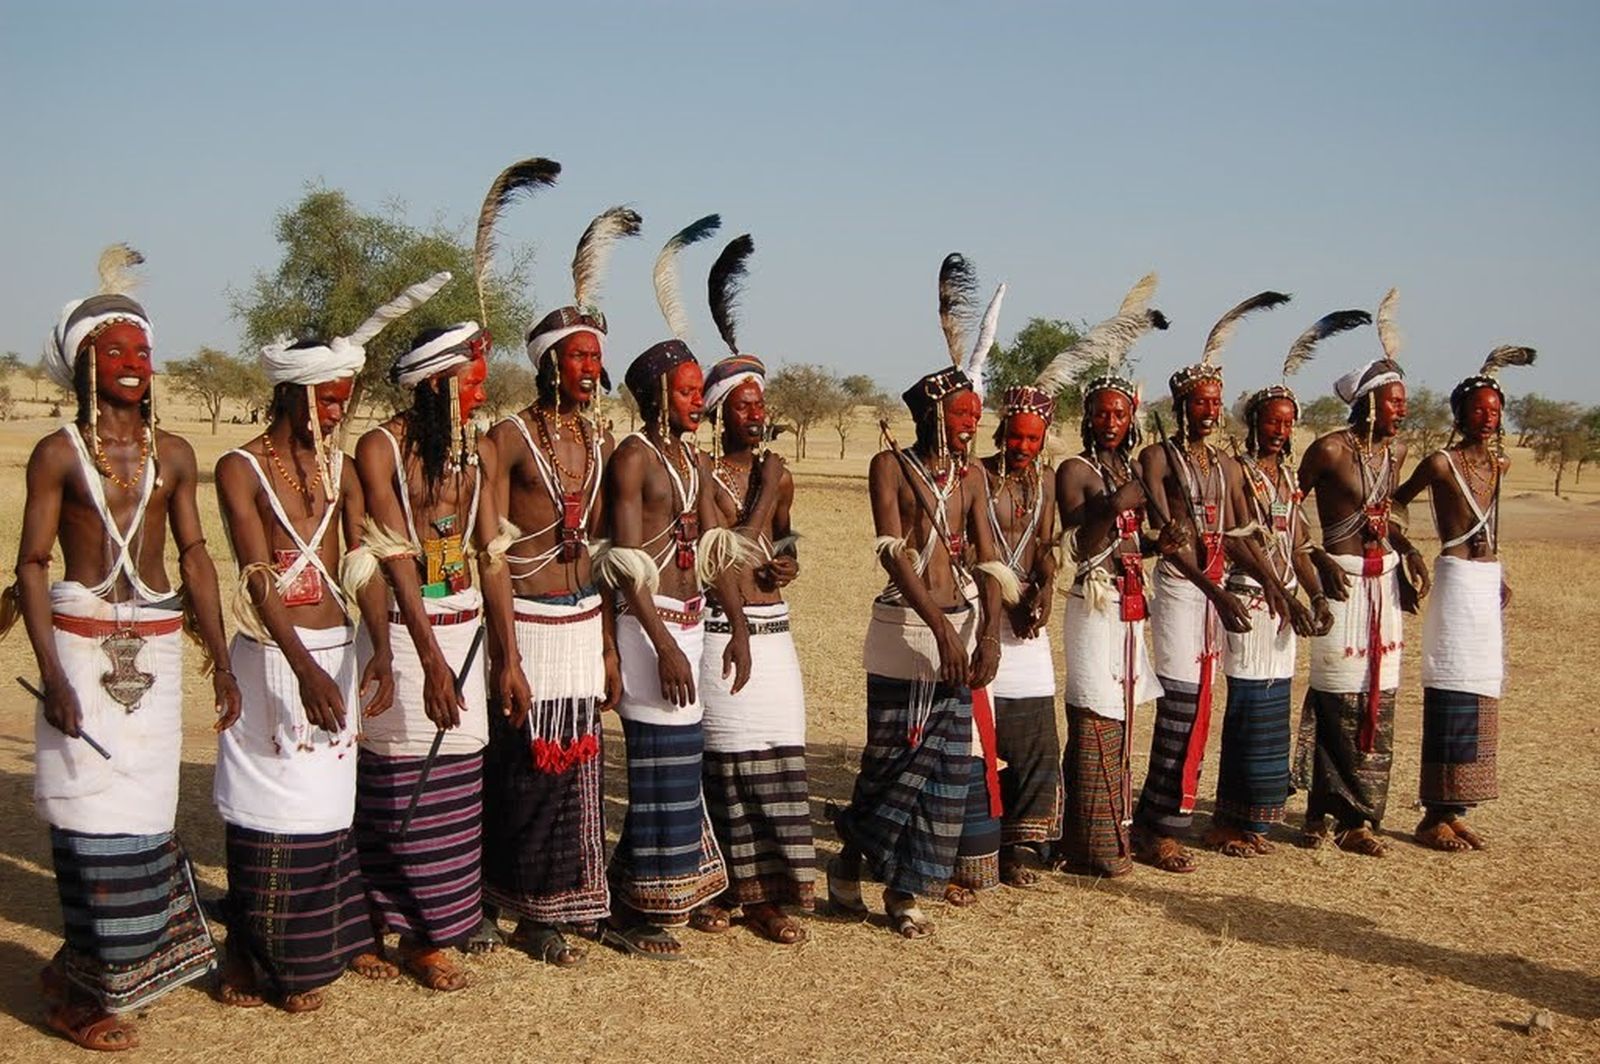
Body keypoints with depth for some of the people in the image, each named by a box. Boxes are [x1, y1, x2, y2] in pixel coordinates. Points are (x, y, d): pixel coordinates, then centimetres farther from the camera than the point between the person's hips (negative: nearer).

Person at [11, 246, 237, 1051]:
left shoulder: (173, 455, 8)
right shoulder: (59, 453, -3)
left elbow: (195, 555, 10)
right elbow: (32, 565, -5)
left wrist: (220, 656, 6)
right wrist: (52, 673, -14)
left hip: (158, 644, 4)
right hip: (84, 642, -4)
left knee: (141, 814, 8)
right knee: (95, 817, -3)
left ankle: (103, 970, 25)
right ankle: (82, 993, 10)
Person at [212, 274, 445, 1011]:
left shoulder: (342, 468, 7)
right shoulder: (241, 469, -8)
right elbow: (259, 577, -18)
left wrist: (379, 650, -17)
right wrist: (304, 667, -29)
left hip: (338, 648, 5)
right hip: (273, 655, -4)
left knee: (331, 800, 13)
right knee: (266, 804, 1)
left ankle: (336, 938, 26)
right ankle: (253, 955, 13)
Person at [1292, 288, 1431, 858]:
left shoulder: (1395, 450, 9)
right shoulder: (1329, 450, -11)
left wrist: (1409, 551, 6)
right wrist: (1316, 560, -14)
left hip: (1385, 577, 7)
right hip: (1343, 578, -7)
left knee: (1379, 697, 7)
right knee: (1339, 697, -2)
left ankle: (1358, 816, 15)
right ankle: (1326, 812, 10)